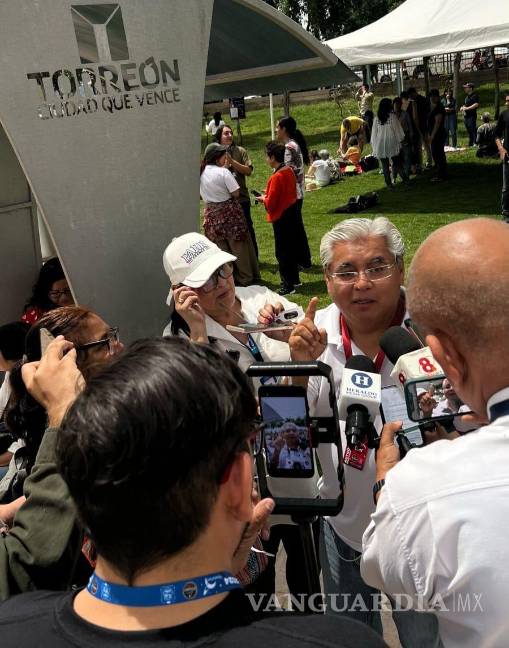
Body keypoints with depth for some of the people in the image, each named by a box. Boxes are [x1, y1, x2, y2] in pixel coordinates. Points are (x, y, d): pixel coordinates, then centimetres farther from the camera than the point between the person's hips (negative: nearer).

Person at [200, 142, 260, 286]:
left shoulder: (201, 173, 1)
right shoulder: (223, 172, -16)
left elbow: (202, 195, 10)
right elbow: (236, 193, -15)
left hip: (211, 214, 5)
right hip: (229, 212, -5)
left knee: (221, 247, 13)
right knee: (238, 246, 8)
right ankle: (246, 278, 16)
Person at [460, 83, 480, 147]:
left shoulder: (474, 95, -7)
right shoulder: (466, 96, 20)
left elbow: (476, 104, -19)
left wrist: (467, 108, -18)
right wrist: (462, 108, 9)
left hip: (472, 115, -9)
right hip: (466, 115, 9)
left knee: (473, 129, -12)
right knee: (469, 131, 11)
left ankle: (475, 143, -13)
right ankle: (470, 143, 16)